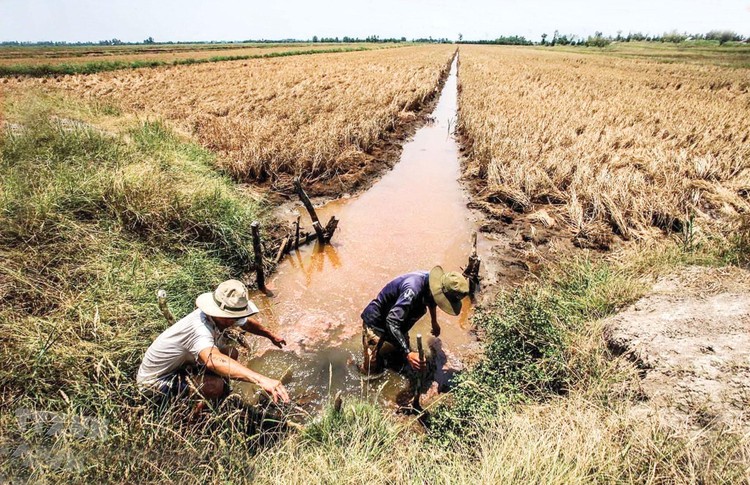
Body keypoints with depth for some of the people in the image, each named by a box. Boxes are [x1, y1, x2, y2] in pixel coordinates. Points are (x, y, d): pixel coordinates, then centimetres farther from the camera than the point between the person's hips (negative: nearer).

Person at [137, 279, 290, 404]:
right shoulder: (200, 328, -39)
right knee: (217, 386, -30)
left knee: (231, 354, 3)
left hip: (180, 364, 9)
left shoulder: (224, 316, -12)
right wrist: (261, 379, -70)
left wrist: (271, 335, 25)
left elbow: (247, 323, 11)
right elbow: (214, 361, -60)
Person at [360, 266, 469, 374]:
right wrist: (408, 354, -49)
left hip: (394, 317, 8)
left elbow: (431, 300, 15)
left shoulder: (431, 280, -12)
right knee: (372, 370, -7)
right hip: (376, 320, -8)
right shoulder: (413, 289, -40)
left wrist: (434, 322, 30)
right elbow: (392, 322, -44)